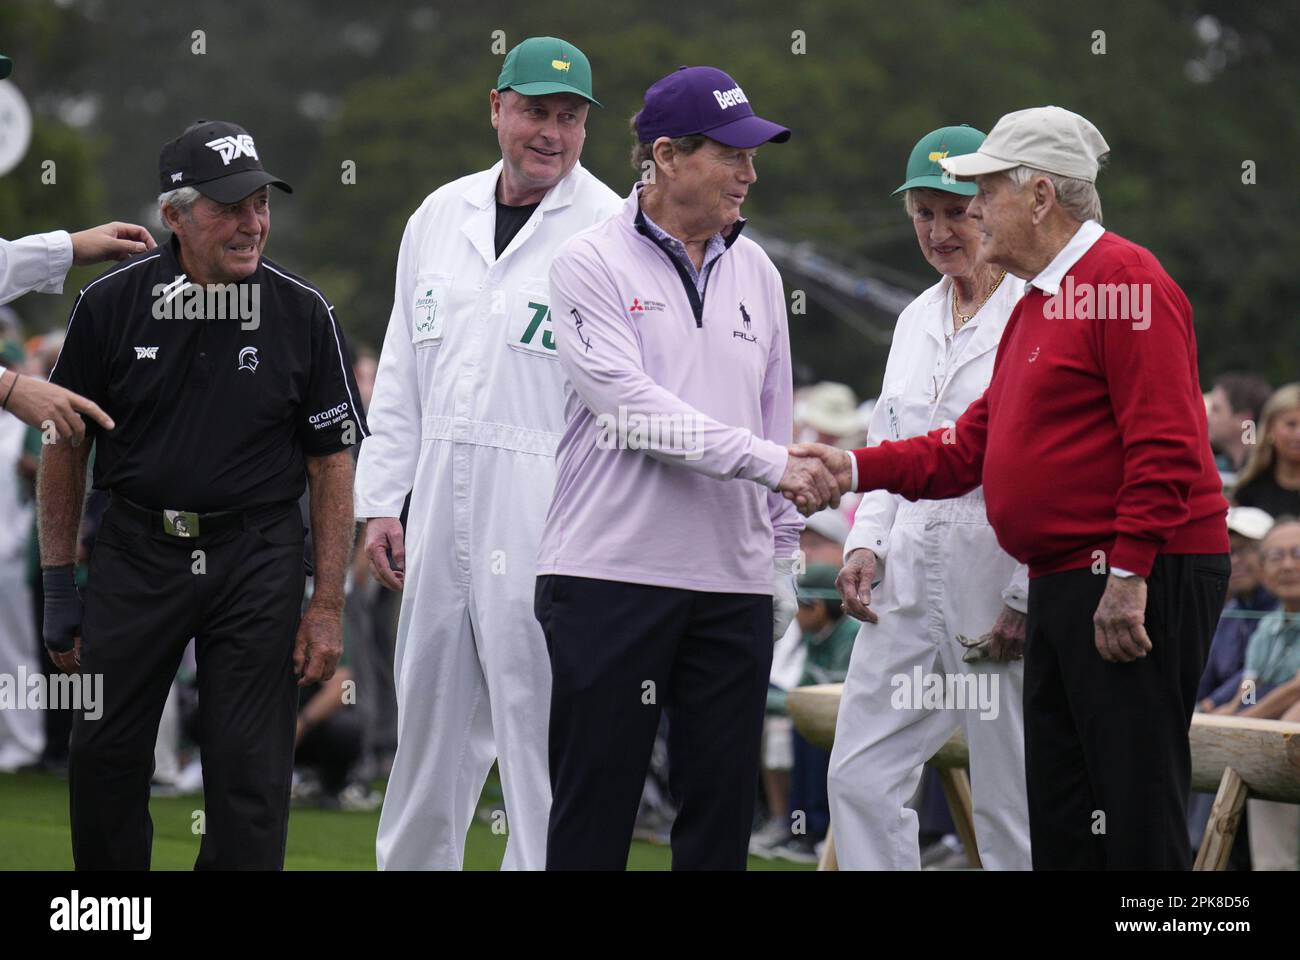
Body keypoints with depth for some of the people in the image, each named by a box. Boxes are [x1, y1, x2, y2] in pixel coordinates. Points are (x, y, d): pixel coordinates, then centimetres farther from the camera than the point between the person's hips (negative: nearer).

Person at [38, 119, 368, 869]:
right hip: (136, 548, 1)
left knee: (250, 778, -2)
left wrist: (328, 606, -4)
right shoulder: (112, 304, -2)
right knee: (105, 757, 4)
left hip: (257, 556, -1)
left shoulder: (304, 314, -2)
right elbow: (65, 448, 6)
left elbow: (333, 464, 1)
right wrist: (59, 588, 4)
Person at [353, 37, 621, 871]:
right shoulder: (442, 216, 14)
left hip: (547, 513, -6)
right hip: (441, 510, 6)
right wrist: (381, 500, 12)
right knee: (430, 722, 14)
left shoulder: (610, 230, -5)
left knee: (537, 730, -7)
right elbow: (403, 373, 18)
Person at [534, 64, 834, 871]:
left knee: (723, 803, 6)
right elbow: (633, 409, -15)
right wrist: (767, 462, -20)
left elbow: (773, 418, 17)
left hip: (733, 588, 5)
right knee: (594, 805, -2)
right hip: (611, 576, -5)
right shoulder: (592, 265, -4)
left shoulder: (755, 272, 14)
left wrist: (781, 559, 12)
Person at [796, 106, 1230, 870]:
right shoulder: (1037, 304, 21)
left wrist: (1129, 575, -23)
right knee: (1059, 814, 12)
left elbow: (1164, 445, -20)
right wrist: (856, 470, 13)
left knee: (1136, 812, -11)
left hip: (1144, 584, -11)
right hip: (1064, 584, 11)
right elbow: (973, 446, 22)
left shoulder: (1125, 281, -12)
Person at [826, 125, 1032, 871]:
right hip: (910, 581, 7)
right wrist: (867, 545, 6)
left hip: (1000, 585, -7)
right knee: (861, 780, 1)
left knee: (1011, 808, -1)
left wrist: (1029, 599, -15)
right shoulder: (918, 319, 16)